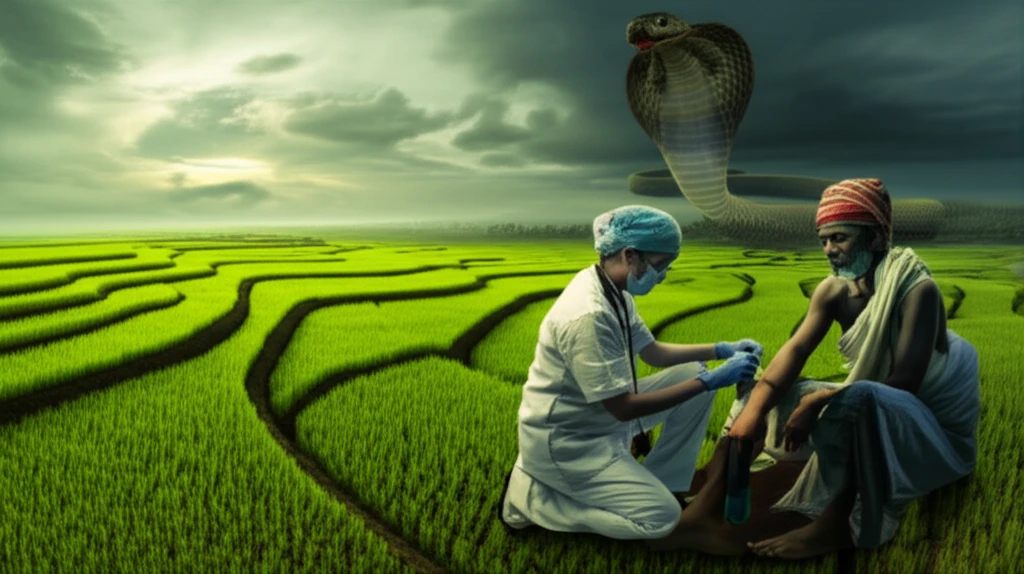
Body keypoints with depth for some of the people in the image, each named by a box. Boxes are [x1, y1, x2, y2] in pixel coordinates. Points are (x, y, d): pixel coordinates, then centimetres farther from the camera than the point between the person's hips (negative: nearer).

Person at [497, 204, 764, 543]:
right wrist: (711, 381, -24)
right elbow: (623, 408, -27)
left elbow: (654, 352, 13)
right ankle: (531, 496, -1)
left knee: (694, 374, 4)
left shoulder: (614, 292, 0)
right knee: (662, 516, -11)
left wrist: (722, 350, 1)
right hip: (563, 441, -9)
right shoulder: (588, 315, -31)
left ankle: (661, 483, 15)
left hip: (601, 417, 9)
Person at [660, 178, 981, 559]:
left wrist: (820, 400, -33)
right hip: (870, 415, 7)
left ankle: (834, 528, -22)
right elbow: (796, 348, -14)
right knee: (762, 390, -4)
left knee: (857, 399, -39)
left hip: (938, 430, -7)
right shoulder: (833, 290, -4)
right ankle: (704, 511, -16)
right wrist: (754, 407, -30)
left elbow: (905, 383, -29)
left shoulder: (917, 288, -23)